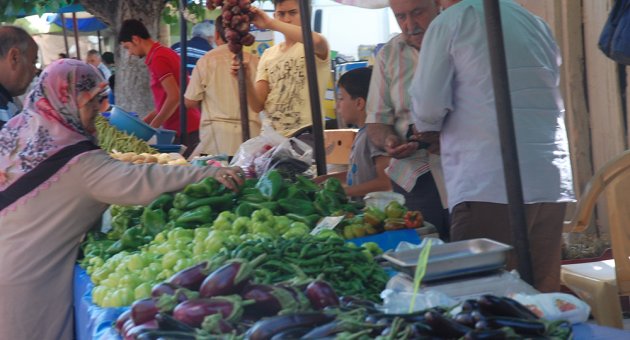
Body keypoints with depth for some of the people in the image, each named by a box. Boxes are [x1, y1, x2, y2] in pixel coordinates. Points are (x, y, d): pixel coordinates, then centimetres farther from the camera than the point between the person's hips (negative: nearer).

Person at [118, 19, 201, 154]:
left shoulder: (157, 59, -12)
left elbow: (174, 97, -19)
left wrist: (151, 128, -11)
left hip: (182, 131, -9)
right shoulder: (166, 53, 17)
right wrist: (144, 122, 19)